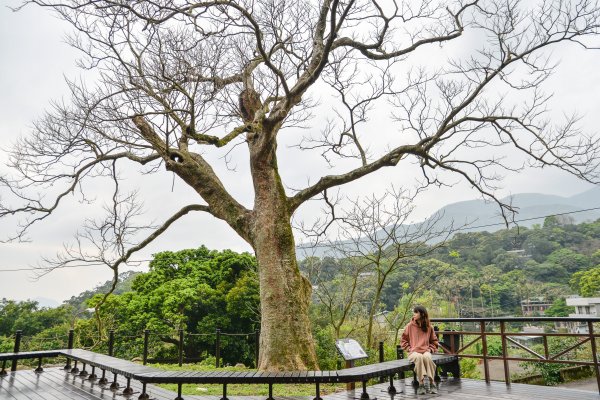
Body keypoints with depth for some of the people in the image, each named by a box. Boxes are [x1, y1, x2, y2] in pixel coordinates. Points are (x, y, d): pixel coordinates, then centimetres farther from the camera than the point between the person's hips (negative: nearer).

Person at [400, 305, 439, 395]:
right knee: (419, 357, -36)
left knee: (427, 357, -35)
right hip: (414, 352, -1)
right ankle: (421, 384, -31)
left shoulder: (429, 327, 6)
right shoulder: (410, 326, 3)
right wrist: (409, 349, -1)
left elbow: (434, 341, 18)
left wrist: (430, 349, 2)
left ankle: (432, 383, -25)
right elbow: (404, 340, 11)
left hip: (425, 351, 1)